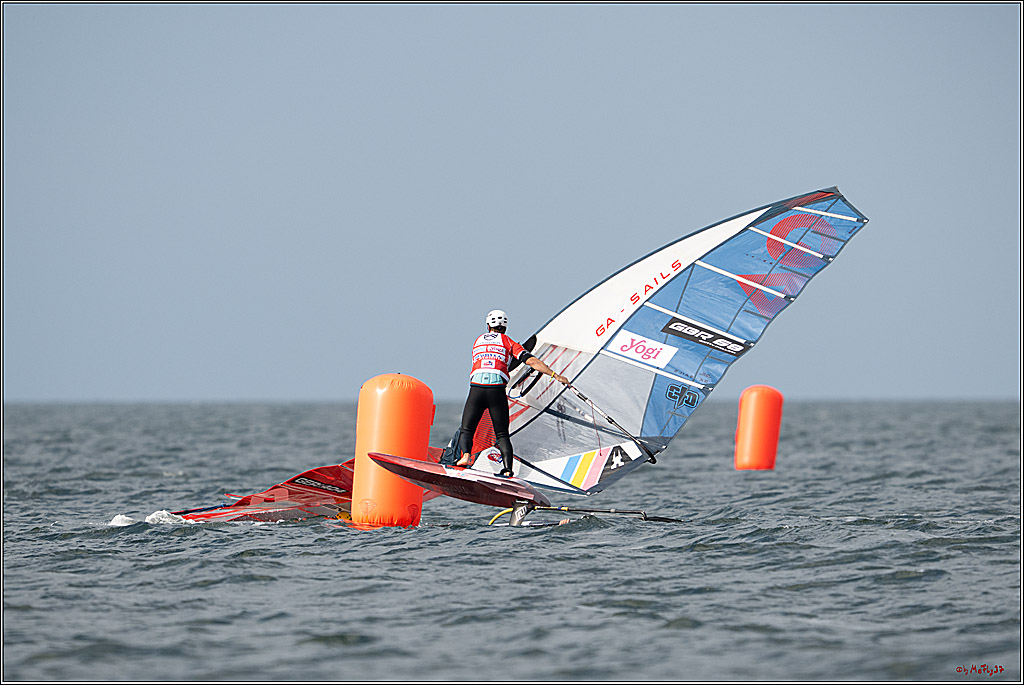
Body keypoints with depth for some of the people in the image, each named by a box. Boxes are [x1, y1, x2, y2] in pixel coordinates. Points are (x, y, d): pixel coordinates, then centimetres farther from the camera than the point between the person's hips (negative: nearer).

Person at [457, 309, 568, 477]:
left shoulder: (478, 340, 25)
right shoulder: (508, 342, 17)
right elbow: (531, 361, 7)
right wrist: (555, 375, 7)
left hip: (476, 387, 1)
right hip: (497, 389, -1)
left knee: (466, 430, 9)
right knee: (502, 435, 6)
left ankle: (465, 454, -21)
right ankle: (507, 469, -14)